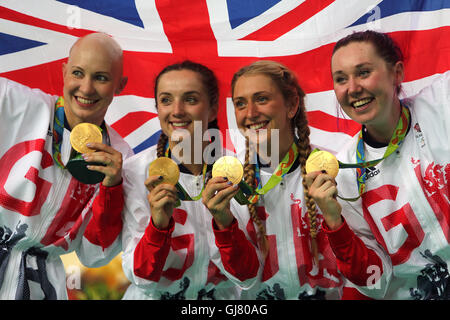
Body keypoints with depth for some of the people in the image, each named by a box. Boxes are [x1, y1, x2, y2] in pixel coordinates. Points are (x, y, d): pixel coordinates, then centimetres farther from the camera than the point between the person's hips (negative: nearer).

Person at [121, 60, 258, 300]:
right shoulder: (135, 172, -7)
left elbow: (247, 277, -7)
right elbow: (141, 277, -8)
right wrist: (158, 223, -24)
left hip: (222, 296, 1)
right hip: (154, 296, 0)